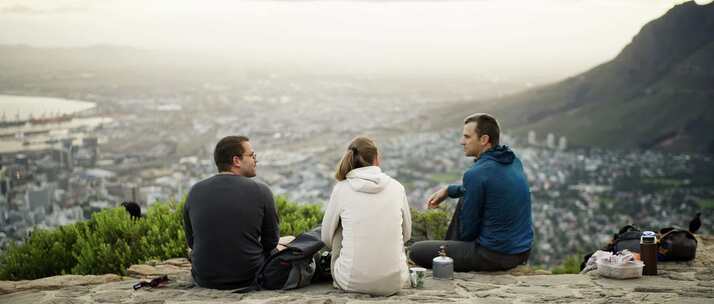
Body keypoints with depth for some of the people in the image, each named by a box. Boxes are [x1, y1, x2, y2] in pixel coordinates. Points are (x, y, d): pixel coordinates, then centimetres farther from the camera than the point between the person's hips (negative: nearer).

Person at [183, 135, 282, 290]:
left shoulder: (195, 191, -3)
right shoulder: (261, 191, -10)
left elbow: (191, 241, 7)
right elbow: (271, 242, -2)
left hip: (204, 280, 2)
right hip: (250, 278, -2)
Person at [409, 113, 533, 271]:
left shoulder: (476, 174, -20)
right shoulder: (513, 159, 5)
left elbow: (468, 230, -10)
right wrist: (448, 190, 19)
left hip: (496, 256, -8)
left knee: (416, 251, -2)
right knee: (464, 200, 28)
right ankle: (449, 251, 38)